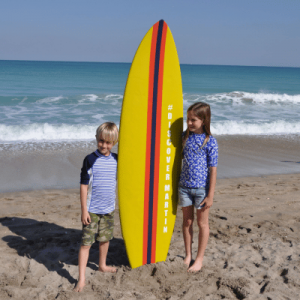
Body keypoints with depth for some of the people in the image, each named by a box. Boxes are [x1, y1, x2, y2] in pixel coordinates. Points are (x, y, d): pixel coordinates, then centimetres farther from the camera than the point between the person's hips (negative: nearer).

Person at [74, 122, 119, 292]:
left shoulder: (116, 160, 1)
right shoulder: (90, 160, -11)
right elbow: (84, 186, -10)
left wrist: (115, 203, 15)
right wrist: (84, 210, -11)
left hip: (109, 209, 5)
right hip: (92, 210, -4)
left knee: (105, 238, 19)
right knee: (86, 243, -3)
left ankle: (102, 265, 41)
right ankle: (82, 279, 1)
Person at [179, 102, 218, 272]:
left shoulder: (210, 141, -12)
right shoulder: (185, 136, 1)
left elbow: (213, 169, -11)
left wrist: (210, 195, -11)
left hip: (202, 188, -4)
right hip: (184, 186, 4)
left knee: (202, 223, 10)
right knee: (187, 221, 14)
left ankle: (199, 258, 23)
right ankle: (188, 255, 29)